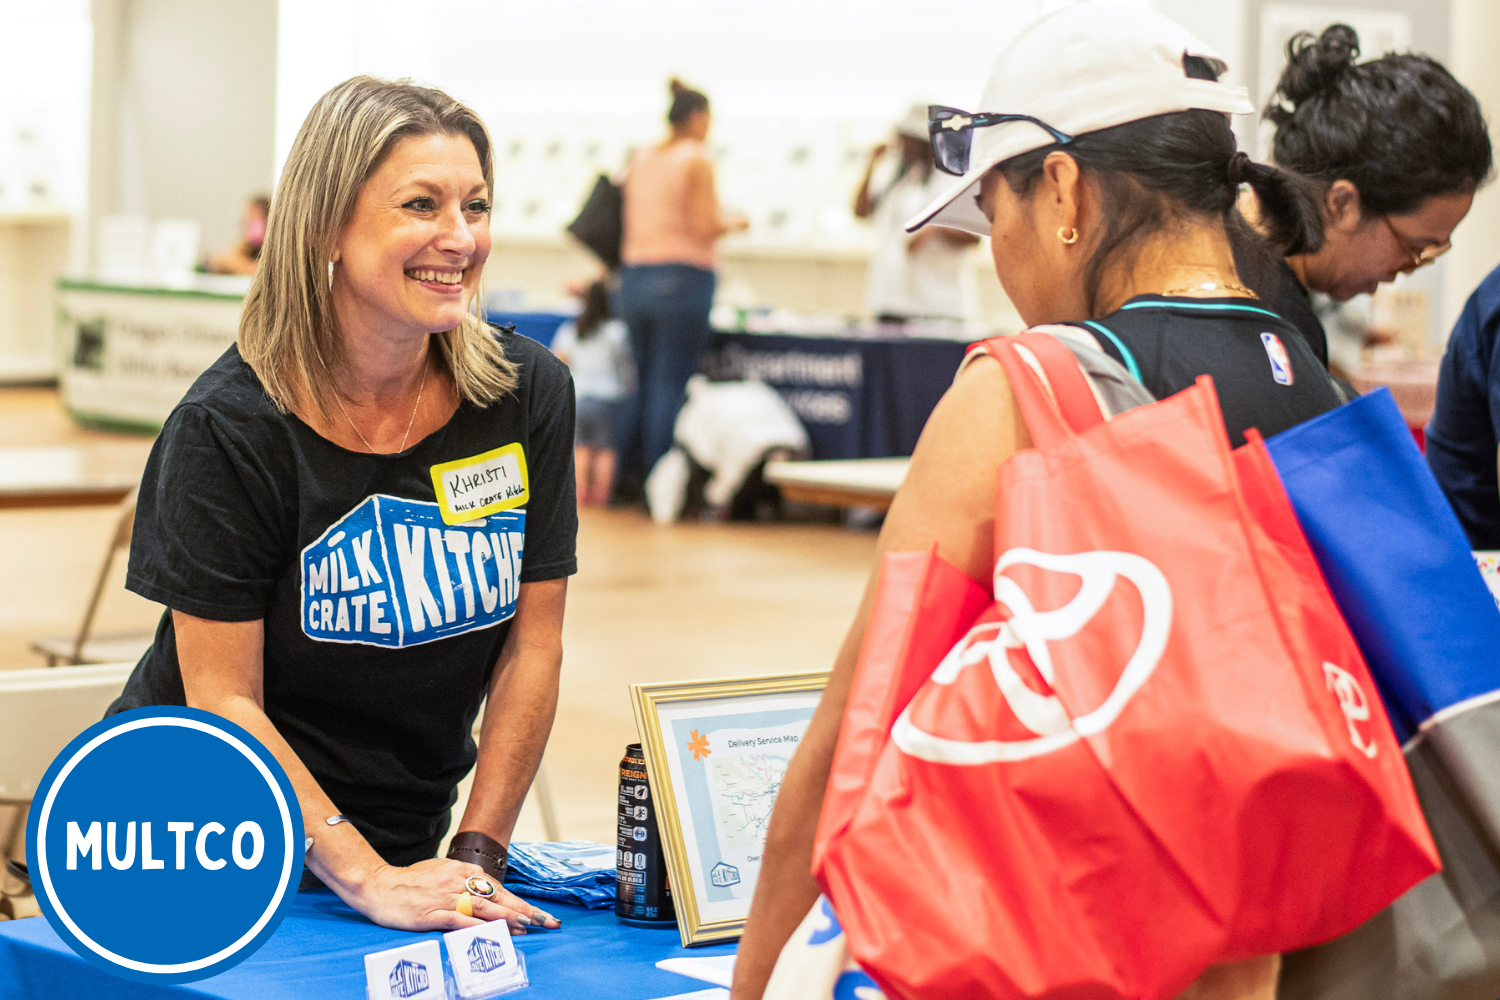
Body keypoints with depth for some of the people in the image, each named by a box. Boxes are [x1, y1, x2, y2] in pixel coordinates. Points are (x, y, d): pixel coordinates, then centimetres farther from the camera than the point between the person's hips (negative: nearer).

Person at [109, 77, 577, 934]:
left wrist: (475, 861, -7)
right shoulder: (228, 428, -13)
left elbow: (532, 646, 1)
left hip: (399, 843, 3)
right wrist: (368, 880, -23)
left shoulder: (530, 396, -3)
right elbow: (223, 699, -15)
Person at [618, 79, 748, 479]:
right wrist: (733, 221, 4)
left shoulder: (640, 160, 12)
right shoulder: (697, 160, -8)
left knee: (641, 383, 13)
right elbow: (706, 227, -15)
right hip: (682, 277, -6)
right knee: (671, 386, -4)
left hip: (635, 276, 6)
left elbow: (629, 223, 13)